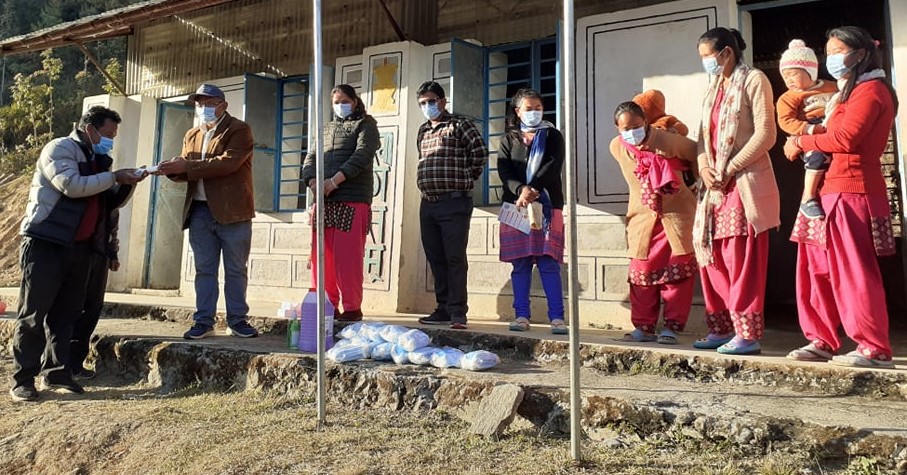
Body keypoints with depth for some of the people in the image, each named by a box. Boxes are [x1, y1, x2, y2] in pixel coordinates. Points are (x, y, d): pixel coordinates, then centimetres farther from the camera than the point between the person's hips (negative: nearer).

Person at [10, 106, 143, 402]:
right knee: (33, 313, -3)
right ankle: (22, 380, 2)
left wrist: (125, 184, 4)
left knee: (65, 313, 9)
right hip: (45, 243, -8)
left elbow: (108, 200, 21)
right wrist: (114, 177, -16)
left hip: (78, 247, 8)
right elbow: (72, 186, -22)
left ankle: (56, 373, 15)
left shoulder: (97, 159, 18)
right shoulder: (59, 149, -7)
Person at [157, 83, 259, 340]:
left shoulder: (239, 129, -3)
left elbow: (228, 162, -19)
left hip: (232, 211, -5)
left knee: (235, 270, 3)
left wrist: (186, 166, -21)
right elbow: (186, 170, 12)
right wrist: (172, 168, -13)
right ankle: (204, 321, 12)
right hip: (200, 211, 6)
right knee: (204, 269, 7)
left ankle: (237, 320, 11)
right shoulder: (192, 135, 18)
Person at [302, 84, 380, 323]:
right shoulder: (326, 129, 25)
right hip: (323, 201, 5)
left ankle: (352, 308, -1)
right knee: (321, 256, 2)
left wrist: (334, 181, -16)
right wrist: (313, 182, -7)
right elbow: (311, 158, 15)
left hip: (352, 200, -5)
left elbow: (362, 156, -7)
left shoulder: (365, 124, 9)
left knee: (347, 257, -8)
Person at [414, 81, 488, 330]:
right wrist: (427, 182, 15)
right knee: (436, 258, 9)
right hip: (428, 203, 7)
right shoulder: (423, 131, 19)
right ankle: (443, 309, 17)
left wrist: (467, 179, 0)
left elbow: (480, 153, -9)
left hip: (454, 202, -7)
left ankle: (457, 312, -5)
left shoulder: (459, 124, -2)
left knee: (455, 258, -7)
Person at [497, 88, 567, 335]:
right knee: (520, 264, 1)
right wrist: (521, 190, -17)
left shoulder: (552, 136, 13)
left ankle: (557, 317, -7)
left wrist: (533, 189, -17)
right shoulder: (509, 139, 16)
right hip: (515, 205, 2)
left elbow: (553, 166, -4)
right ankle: (522, 315, 6)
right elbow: (503, 169, 1)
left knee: (549, 263, -7)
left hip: (547, 205, -1)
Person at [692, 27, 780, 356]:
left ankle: (748, 334, -3)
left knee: (741, 261, -9)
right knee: (711, 257, 7)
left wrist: (729, 169, -14)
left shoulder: (753, 80, -3)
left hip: (745, 183, -8)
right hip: (715, 184, 8)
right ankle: (722, 329, 17)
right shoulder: (714, 87, 20)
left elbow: (765, 134, -11)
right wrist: (704, 167, -2)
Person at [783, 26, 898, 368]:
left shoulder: (870, 89, -5)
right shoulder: (849, 92, 27)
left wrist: (802, 142, -4)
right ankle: (822, 341, 13)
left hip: (851, 192, -10)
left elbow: (845, 137, -18)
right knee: (817, 268, 8)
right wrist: (806, 142, 1)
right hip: (830, 190, 10)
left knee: (852, 272, -9)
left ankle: (875, 349, -3)